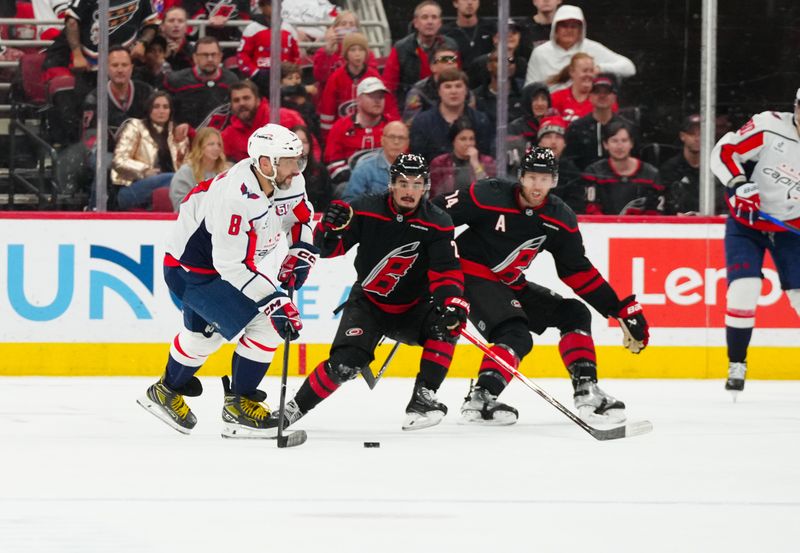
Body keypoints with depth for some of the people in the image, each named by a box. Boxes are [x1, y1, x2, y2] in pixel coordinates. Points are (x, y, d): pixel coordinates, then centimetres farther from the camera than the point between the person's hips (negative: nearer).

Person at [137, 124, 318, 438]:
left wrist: (300, 253, -4)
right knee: (267, 324, -18)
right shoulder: (236, 197, -37)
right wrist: (274, 302, -38)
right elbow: (233, 266, -36)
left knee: (206, 332, 29)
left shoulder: (289, 182, -12)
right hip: (191, 269, -9)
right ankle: (238, 406, -6)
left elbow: (300, 215, 12)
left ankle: (167, 392, 53)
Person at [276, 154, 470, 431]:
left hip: (411, 309, 2)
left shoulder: (437, 224, -12)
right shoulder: (366, 210, -14)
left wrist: (452, 301, -38)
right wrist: (331, 226, -32)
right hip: (367, 304, -2)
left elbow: (446, 272, -18)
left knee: (447, 322, -28)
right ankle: (295, 407, -4)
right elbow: (326, 248, -9)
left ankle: (423, 397, -19)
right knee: (347, 362, -23)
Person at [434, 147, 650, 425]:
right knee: (516, 336, -27)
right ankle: (480, 398, -30)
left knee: (574, 314, 4)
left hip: (511, 285, 7)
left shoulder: (560, 219, -3)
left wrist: (622, 309, 0)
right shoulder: (489, 196, -20)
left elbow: (578, 272, 4)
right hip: (473, 277, -7)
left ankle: (586, 390, 0)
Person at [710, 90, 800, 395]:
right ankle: (736, 366, -3)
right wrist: (738, 184, -29)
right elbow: (723, 152, -15)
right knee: (743, 289, -17)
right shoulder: (770, 127, -18)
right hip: (746, 223, -2)